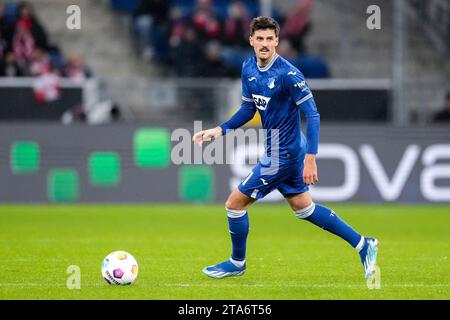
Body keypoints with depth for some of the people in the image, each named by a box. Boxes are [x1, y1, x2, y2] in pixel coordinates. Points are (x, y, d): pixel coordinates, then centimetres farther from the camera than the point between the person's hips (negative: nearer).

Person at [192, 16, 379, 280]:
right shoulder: (249, 69, 2)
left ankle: (237, 263, 22)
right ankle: (363, 245, 24)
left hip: (282, 155, -8)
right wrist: (220, 130, 2)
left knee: (235, 203, 1)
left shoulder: (289, 74, -22)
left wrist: (311, 159, -28)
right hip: (286, 151, 8)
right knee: (304, 208, 18)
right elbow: (248, 109, 15)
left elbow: (313, 115, -23)